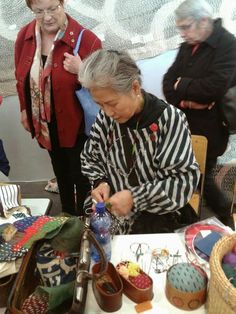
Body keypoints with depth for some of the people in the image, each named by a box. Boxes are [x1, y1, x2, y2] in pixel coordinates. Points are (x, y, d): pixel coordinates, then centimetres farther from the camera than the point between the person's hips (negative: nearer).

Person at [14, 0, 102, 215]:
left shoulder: (86, 39, -18)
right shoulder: (24, 36, -2)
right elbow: (22, 77, 12)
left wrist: (81, 70, -30)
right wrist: (24, 109, 11)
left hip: (77, 124, -5)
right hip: (45, 124, 6)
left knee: (81, 177, 9)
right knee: (61, 174, 24)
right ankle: (67, 218, 48)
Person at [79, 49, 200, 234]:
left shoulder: (169, 120, -16)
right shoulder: (105, 117, -4)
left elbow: (185, 179, -16)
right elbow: (90, 158, 10)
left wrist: (136, 197, -25)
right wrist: (100, 182, -10)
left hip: (155, 214, -3)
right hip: (107, 208, 4)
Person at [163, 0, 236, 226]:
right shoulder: (188, 46, 12)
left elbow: (214, 87, -24)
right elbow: (168, 82, 5)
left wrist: (181, 85, -9)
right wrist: (183, 101, -15)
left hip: (208, 130, -6)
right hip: (183, 125, 6)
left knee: (200, 177, 1)